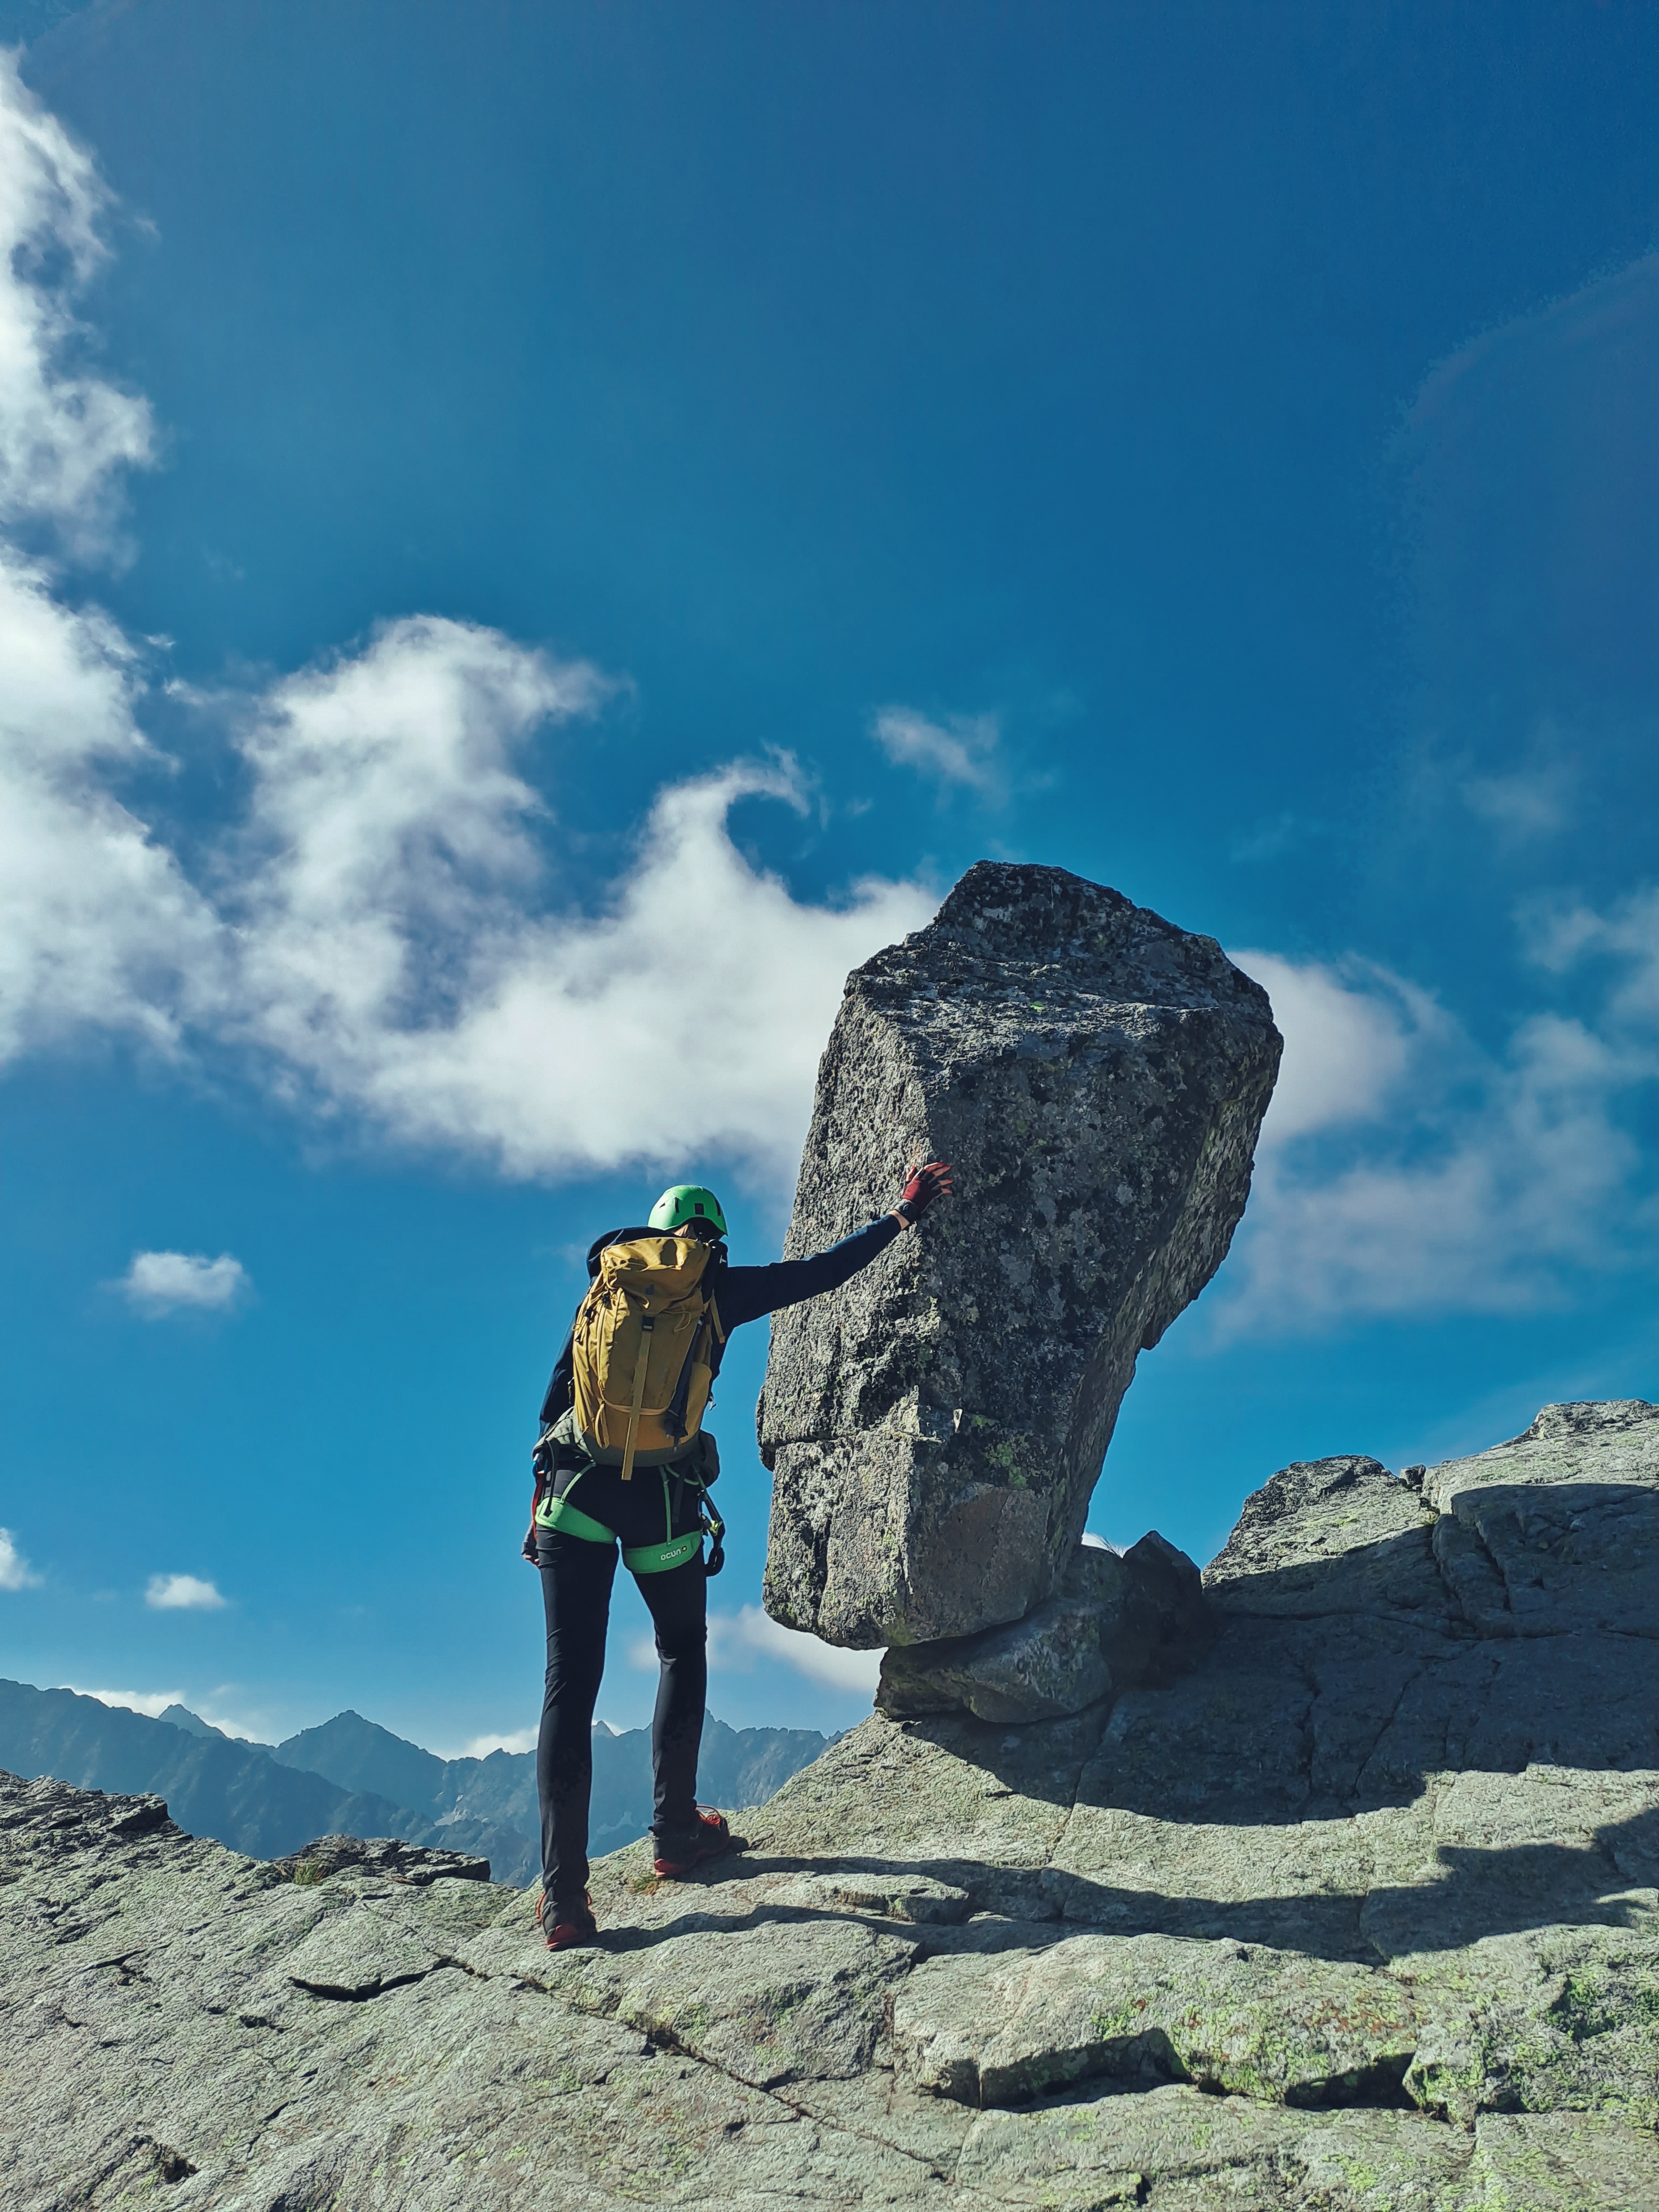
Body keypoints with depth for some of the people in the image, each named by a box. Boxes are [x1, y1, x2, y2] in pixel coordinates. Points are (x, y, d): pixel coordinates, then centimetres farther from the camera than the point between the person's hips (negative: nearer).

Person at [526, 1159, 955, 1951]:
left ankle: (562, 1893, 1)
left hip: (574, 1494, 2)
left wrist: (543, 1498, 18)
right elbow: (821, 1272, 7)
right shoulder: (718, 1288, 4)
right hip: (662, 1500, -2)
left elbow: (553, 1404, 12)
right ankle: (676, 1834, 27)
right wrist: (903, 1213, 18)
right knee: (683, 1655, 22)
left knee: (569, 1683, 3)